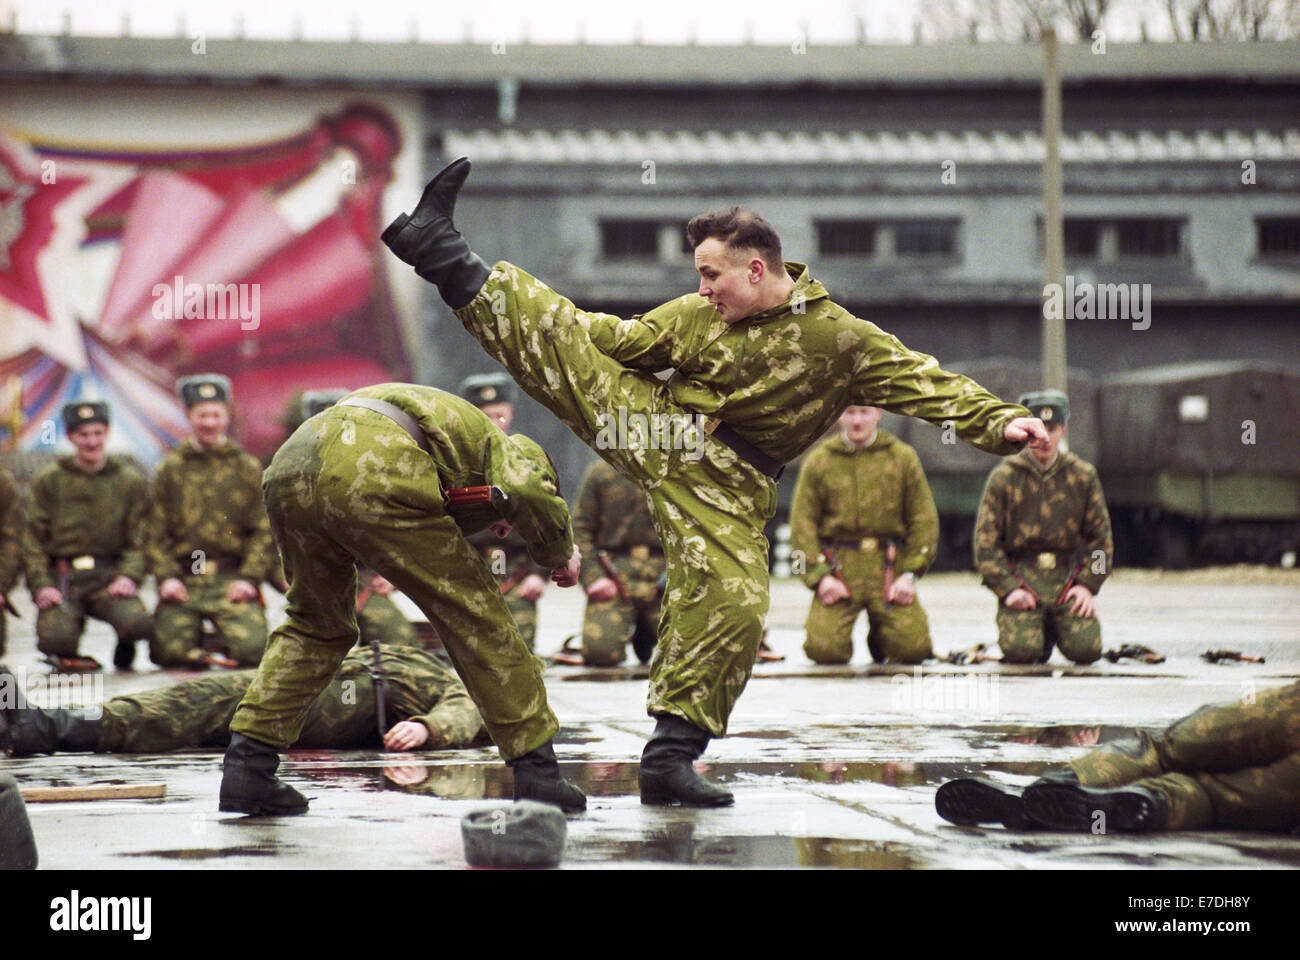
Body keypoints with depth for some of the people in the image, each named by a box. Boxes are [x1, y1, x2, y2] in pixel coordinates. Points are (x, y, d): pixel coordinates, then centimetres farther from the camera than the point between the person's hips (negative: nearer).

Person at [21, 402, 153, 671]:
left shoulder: (131, 482, 12)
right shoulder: (48, 481, 10)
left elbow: (139, 540, 7)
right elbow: (33, 540, 6)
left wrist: (129, 576, -13)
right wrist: (41, 585, -9)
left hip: (109, 578, 0)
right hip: (61, 577, 0)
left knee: (138, 624, -31)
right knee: (56, 637, -29)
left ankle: (125, 648, 8)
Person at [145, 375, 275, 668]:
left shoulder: (247, 468, 11)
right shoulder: (171, 468, 12)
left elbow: (263, 530, 6)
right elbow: (157, 531, 9)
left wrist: (250, 578, -7)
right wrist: (166, 577, -5)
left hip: (232, 578, 0)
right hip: (183, 579, 0)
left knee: (253, 648, -21)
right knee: (171, 651, -18)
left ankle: (225, 636, 14)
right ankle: (196, 637, 17)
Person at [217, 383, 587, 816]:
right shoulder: (506, 448, 23)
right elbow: (530, 492, -1)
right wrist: (559, 557, 15)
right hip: (370, 476, -7)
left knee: (316, 623, 27)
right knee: (472, 615, 8)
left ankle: (246, 764, 16)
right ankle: (536, 770, 10)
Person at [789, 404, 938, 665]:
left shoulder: (903, 457, 8)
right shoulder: (819, 461, 7)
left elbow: (924, 520, 6)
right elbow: (802, 523, 3)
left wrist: (911, 574, -5)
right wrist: (819, 576, -9)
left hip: (889, 568, 1)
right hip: (839, 568, -1)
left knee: (913, 648, -13)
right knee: (823, 649, -18)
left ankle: (879, 635, 21)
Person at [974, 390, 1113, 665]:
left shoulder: (1083, 475, 7)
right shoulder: (1003, 477, 1)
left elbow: (1101, 537, 11)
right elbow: (985, 541, -1)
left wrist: (1088, 585, -1)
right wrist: (1007, 589, -11)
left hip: (1068, 576, 2)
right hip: (1020, 576, -2)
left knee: (1086, 650, -16)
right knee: (1022, 651, -23)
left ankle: (1056, 627, 18)